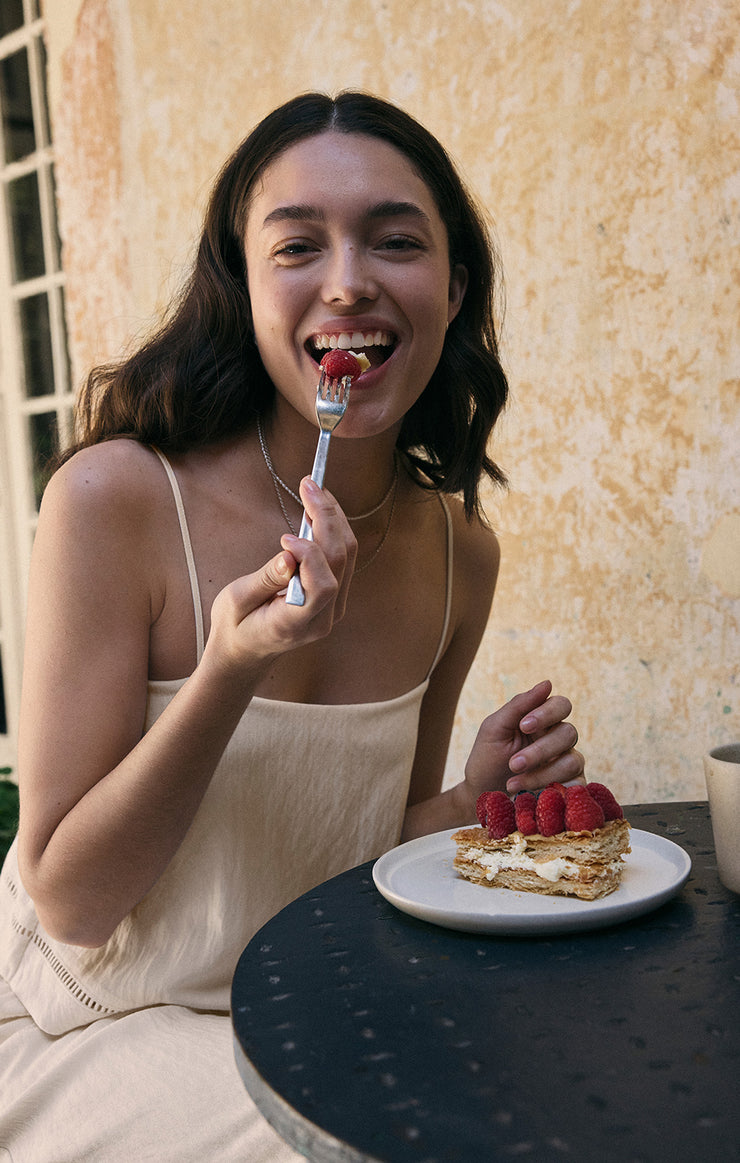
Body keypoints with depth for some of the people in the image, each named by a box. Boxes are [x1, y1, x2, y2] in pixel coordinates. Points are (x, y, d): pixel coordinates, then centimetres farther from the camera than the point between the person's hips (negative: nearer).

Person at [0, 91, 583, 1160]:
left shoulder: (460, 550, -5)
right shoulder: (116, 499, -21)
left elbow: (368, 845, 8)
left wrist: (477, 803, -14)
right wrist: (229, 669, -31)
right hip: (100, 1032, -4)